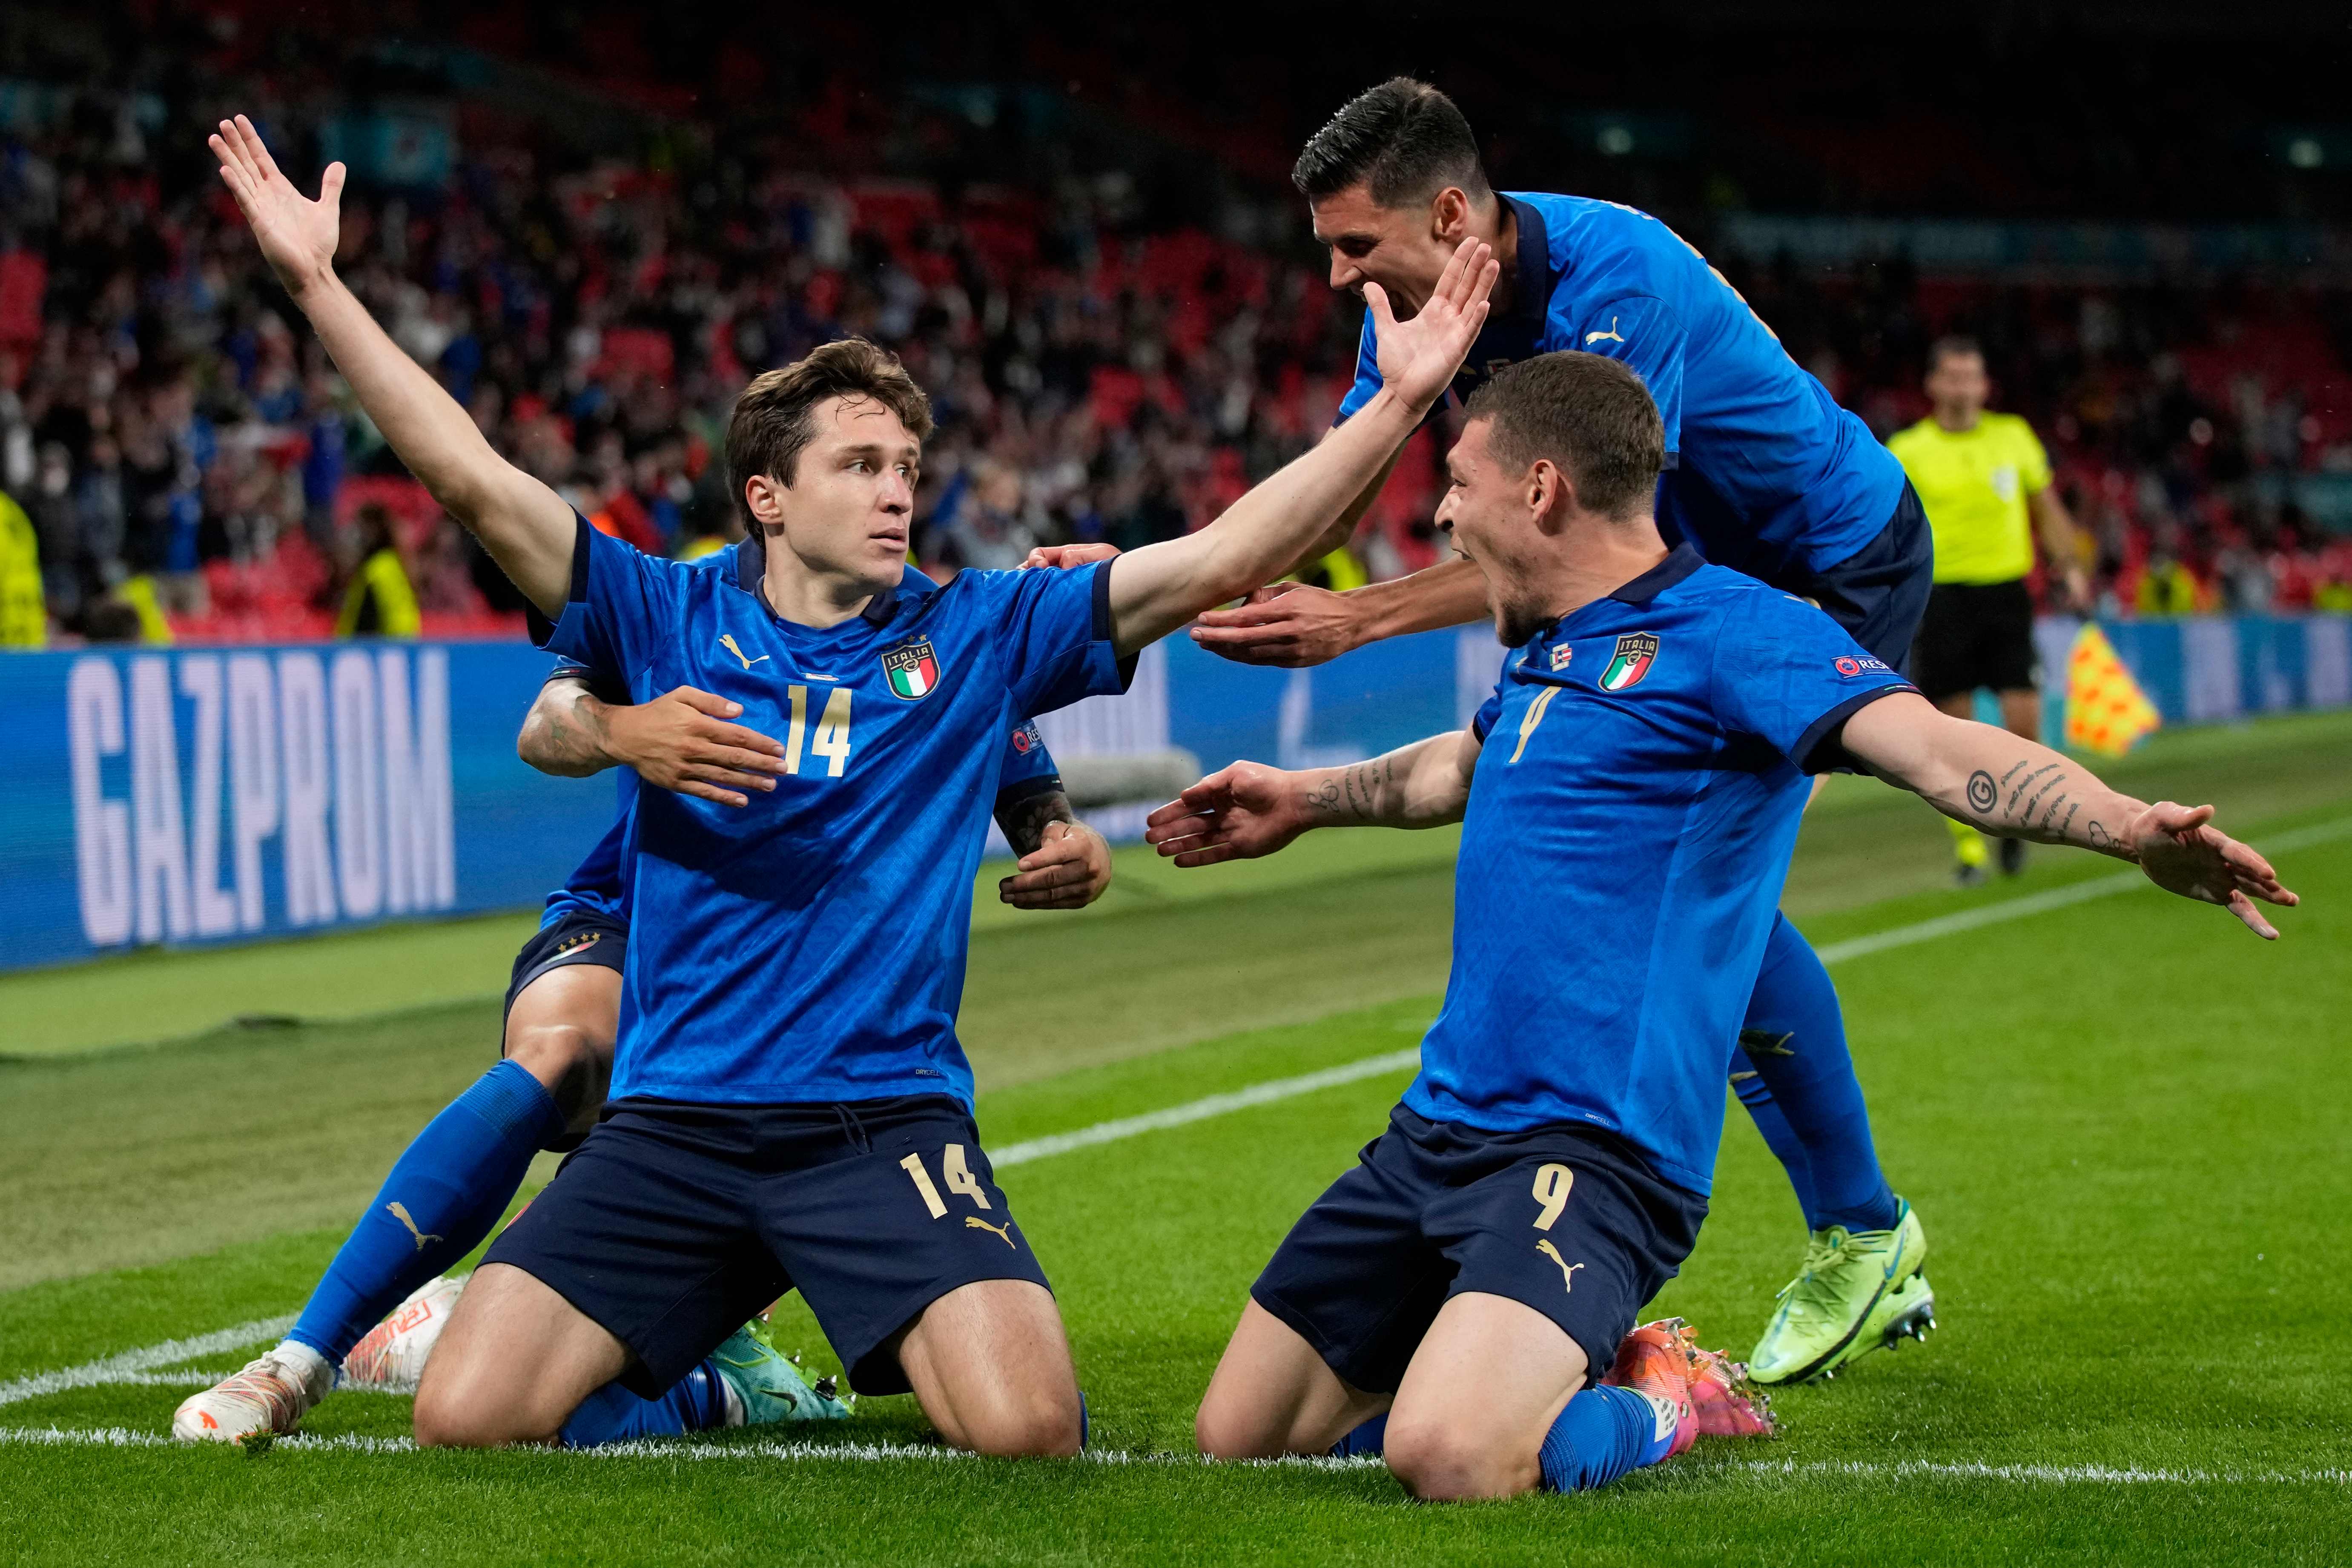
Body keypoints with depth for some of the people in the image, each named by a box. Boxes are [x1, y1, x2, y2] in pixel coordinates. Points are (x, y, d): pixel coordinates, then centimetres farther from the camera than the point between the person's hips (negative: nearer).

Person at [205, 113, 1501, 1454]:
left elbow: (1217, 563, 1)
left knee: (1027, 1428, -25)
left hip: (887, 1117, -1)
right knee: (464, 1419, -13)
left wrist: (1398, 402, -7)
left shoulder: (977, 634, 7)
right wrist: (318, 283, -9)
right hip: (671, 1125, 1)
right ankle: (707, 1374, 20)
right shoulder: (666, 620, 6)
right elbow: (474, 478, -1)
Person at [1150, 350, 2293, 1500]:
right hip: (1436, 1132, 9)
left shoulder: (1726, 629, -9)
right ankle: (1567, 1365, 22)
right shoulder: (1545, 654, 17)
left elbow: (1934, 747, -25)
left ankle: (1666, 1407, 0)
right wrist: (1303, 800, 57)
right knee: (1240, 1437, 9)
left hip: (1592, 1149, -9)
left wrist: (2131, 827, -42)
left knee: (1448, 1457, -32)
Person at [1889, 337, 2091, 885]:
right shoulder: (1906, 451, 2)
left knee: (2024, 724, -8)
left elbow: (2047, 510, 18)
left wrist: (2070, 566, 8)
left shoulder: (2013, 437, 9)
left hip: (2006, 592, 1)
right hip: (1941, 597, -1)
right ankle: (1967, 847, 12)